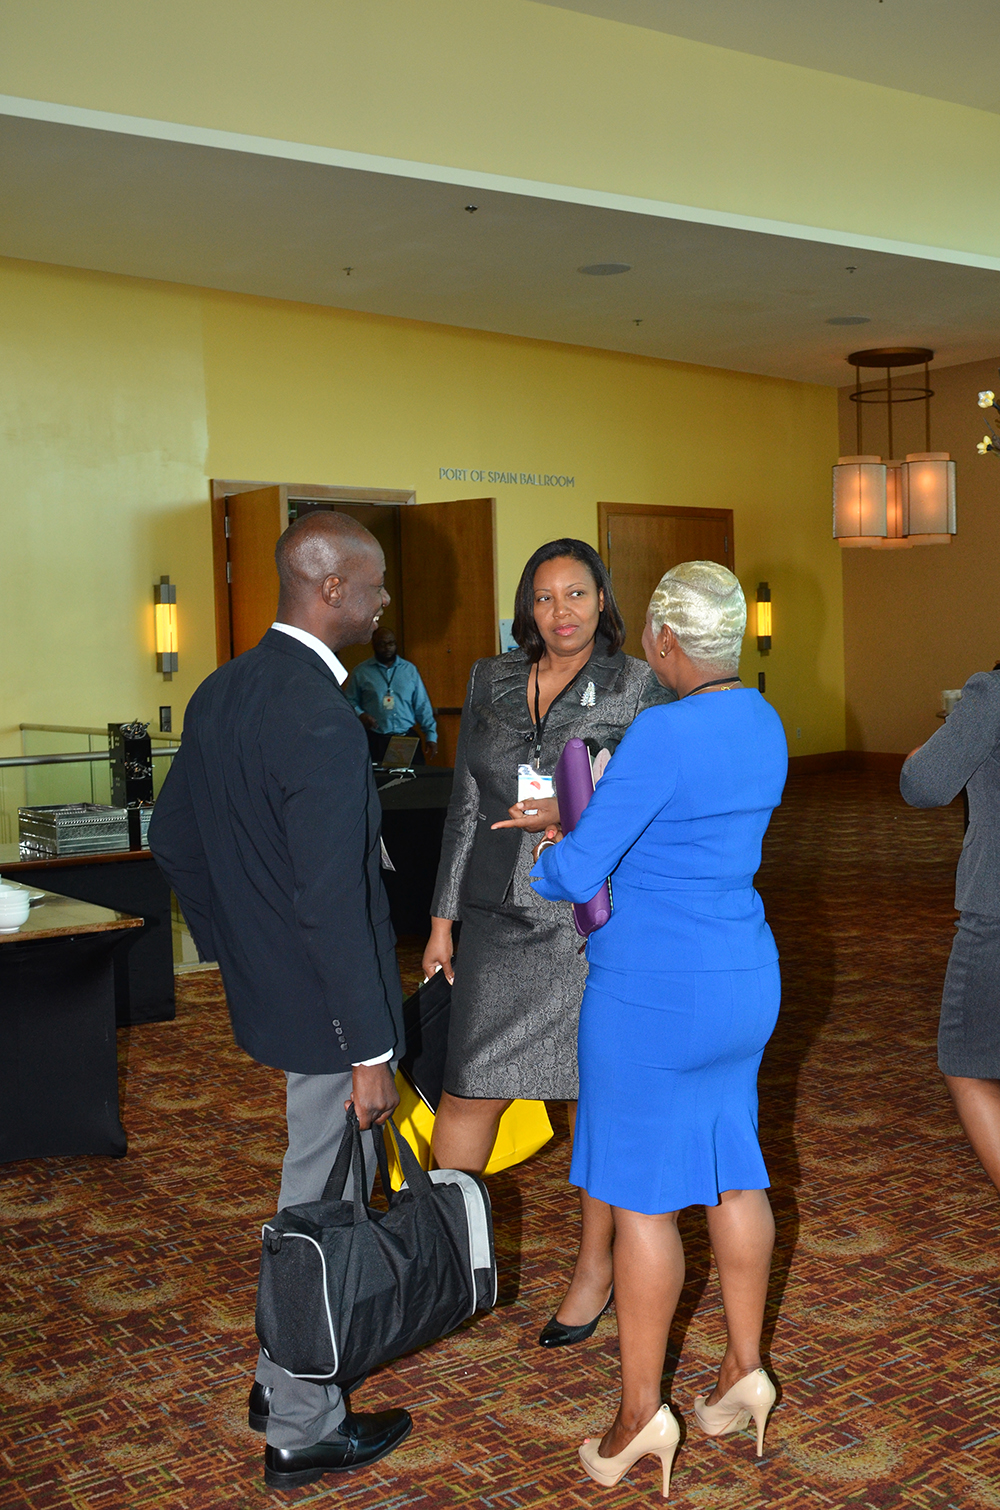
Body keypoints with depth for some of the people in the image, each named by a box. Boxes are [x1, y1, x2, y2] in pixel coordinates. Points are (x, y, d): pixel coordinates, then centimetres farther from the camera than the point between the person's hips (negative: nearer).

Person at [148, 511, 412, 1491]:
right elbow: (333, 904, -26)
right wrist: (370, 1050, -19)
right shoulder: (322, 722, -25)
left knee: (319, 1187, 24)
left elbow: (172, 838, 12)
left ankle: (284, 1380, 40)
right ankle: (302, 1430, 23)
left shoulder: (222, 691, 4)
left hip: (262, 984, 9)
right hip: (323, 1006, -9)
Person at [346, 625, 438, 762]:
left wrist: (431, 735, 5)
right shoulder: (361, 672, 6)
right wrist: (360, 714, -12)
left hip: (407, 740, 2)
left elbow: (422, 705, 12)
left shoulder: (410, 669, 12)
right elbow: (350, 701, 9)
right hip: (375, 741, -2)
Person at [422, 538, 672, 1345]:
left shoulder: (638, 689, -4)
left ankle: (596, 1265, 28)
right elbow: (466, 805, 11)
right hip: (501, 919, 3)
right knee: (470, 1090, 4)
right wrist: (443, 918, 10)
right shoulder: (491, 682, 7)